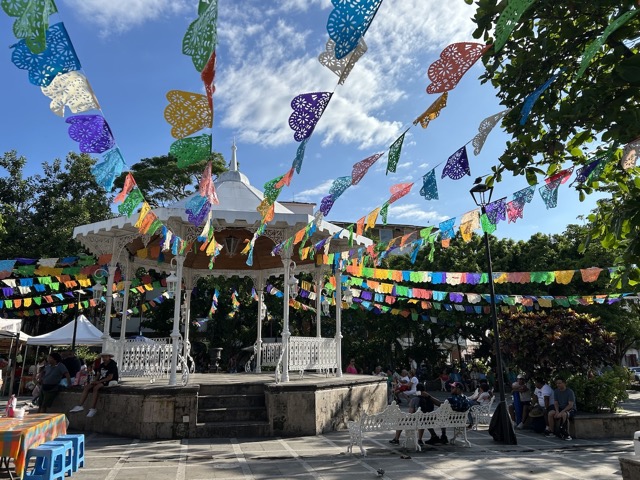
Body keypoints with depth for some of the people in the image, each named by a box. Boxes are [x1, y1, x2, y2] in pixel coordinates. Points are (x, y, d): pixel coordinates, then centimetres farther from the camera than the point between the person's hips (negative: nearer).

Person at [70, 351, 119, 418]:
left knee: (96, 387, -31)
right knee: (86, 387, -9)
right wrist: (95, 381, -6)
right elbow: (99, 375, 15)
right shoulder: (102, 365, 14)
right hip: (101, 381, 9)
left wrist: (99, 381, -18)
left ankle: (93, 409, -31)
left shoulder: (112, 364, -11)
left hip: (111, 381, -9)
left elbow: (110, 377, -17)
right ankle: (80, 406, -15)